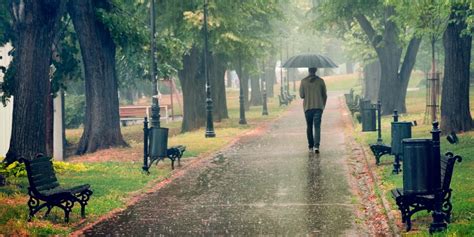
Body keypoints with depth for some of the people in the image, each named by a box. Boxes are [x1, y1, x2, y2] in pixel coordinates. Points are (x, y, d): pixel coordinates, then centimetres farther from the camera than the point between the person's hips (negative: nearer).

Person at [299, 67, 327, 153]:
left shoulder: (303, 81, -2)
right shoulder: (320, 81, -1)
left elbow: (301, 95, -1)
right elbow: (325, 95, 4)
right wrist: (323, 106, 17)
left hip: (308, 107, 1)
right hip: (318, 107, -1)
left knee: (309, 127, 13)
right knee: (317, 126, -4)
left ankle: (311, 147, 16)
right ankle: (316, 146, -20)